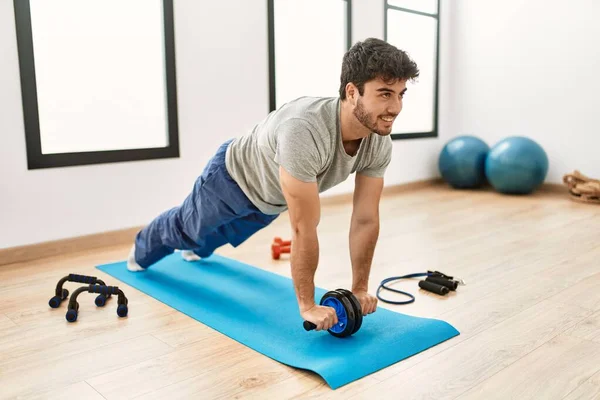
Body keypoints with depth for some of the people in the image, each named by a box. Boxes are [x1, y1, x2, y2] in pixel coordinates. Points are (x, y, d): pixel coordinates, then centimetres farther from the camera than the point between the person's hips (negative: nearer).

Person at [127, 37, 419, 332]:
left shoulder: (379, 144, -28)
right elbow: (304, 230, -46)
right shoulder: (304, 132, -50)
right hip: (235, 176, -6)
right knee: (188, 226, 25)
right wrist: (307, 305, -37)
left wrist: (360, 289, -17)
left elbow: (365, 220, -19)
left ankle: (197, 249, 72)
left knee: (231, 233, 35)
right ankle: (143, 252, 60)